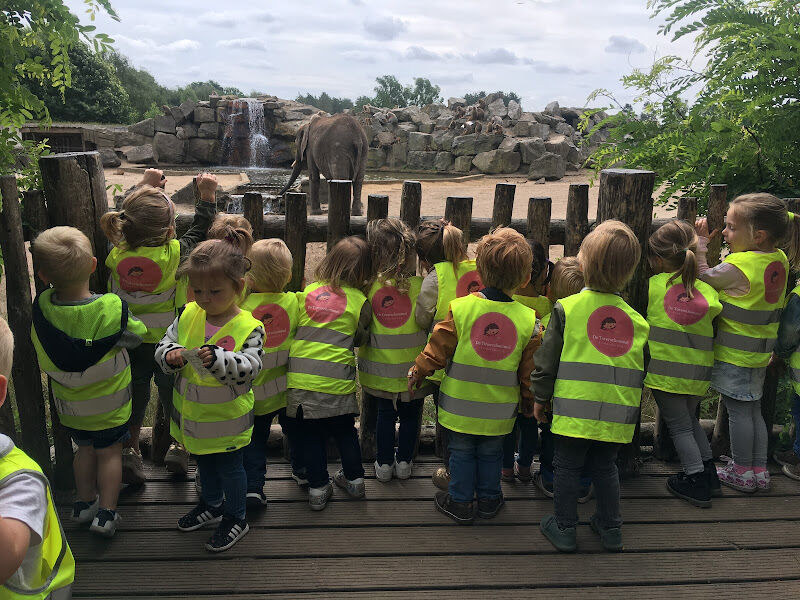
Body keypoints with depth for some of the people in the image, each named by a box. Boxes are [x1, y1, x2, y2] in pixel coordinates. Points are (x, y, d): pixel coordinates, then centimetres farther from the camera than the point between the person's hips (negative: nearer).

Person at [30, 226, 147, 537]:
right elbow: (137, 334, -10)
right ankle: (106, 513, 20)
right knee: (110, 452, 16)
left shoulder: (41, 310, -21)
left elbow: (44, 361, -7)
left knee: (84, 449, 24)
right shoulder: (113, 310, -29)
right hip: (111, 406, -3)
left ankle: (84, 502, 38)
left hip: (70, 406, 3)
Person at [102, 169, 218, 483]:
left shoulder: (117, 254, -16)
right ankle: (179, 445, 31)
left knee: (134, 392, 20)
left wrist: (144, 186, 11)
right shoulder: (174, 254, -26)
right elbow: (198, 232, -6)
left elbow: (124, 219, 4)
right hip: (168, 340, -2)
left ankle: (130, 448, 28)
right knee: (172, 391, 18)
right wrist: (207, 194, -1)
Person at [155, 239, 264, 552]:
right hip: (193, 413, 6)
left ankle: (235, 518, 32)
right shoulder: (188, 315, -5)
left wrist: (217, 359, -41)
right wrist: (171, 355, -22)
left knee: (229, 465, 11)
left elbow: (248, 368, -26)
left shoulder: (249, 327, -20)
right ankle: (212, 504, 50)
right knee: (204, 460, 26)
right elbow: (164, 343, 0)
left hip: (227, 417, -6)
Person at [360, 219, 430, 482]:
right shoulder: (419, 285, -15)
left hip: (381, 371, 1)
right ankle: (404, 462, 29)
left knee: (385, 415, 18)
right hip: (413, 369, -1)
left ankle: (384, 464, 28)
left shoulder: (368, 287, -12)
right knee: (410, 415, 18)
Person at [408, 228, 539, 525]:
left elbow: (437, 348, -10)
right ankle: (488, 500, 35)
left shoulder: (461, 308, -17)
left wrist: (418, 372, 7)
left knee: (461, 452, 15)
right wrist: (528, 400, 14)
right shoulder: (527, 320, -11)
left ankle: (460, 502, 27)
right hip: (499, 411, 2)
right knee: (491, 454, 20)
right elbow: (529, 370, -1)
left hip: (460, 405, -1)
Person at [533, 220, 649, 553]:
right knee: (605, 467, 20)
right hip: (616, 415, 4)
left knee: (567, 467, 12)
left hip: (574, 409, -3)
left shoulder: (566, 308, -8)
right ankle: (610, 528, 32)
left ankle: (564, 528, 23)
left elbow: (546, 360, -5)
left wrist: (541, 397, 7)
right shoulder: (636, 319, 2)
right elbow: (641, 370, 10)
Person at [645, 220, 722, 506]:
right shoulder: (709, 292, -2)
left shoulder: (653, 286, -8)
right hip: (698, 375, 4)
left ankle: (696, 482, 12)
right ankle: (709, 472, 32)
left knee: (680, 426, 9)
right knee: (691, 420, 25)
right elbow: (713, 327, 8)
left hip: (664, 372, -4)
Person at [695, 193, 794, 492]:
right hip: (760, 352, 8)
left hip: (733, 354, -8)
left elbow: (702, 276, -10)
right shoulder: (779, 260, 1)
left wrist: (701, 242, -3)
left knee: (738, 411, 3)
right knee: (753, 411, 18)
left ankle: (742, 473, 15)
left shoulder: (738, 266, -23)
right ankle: (760, 470, 27)